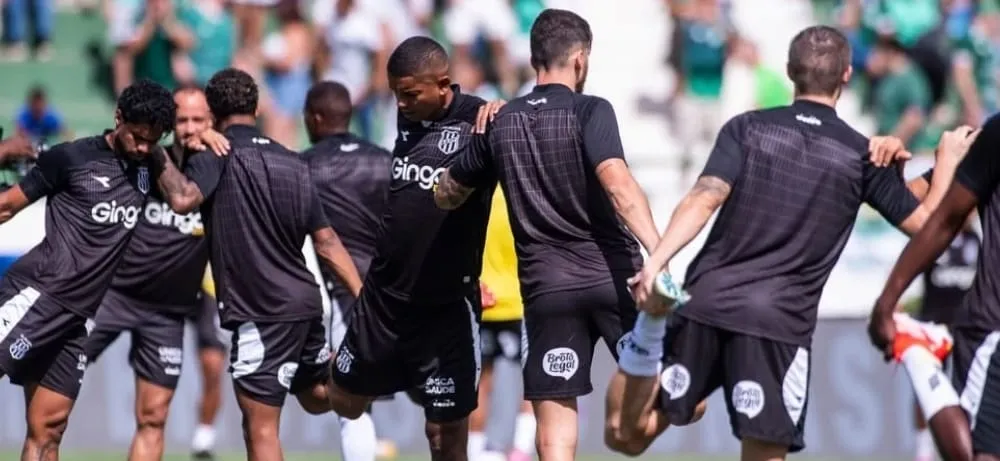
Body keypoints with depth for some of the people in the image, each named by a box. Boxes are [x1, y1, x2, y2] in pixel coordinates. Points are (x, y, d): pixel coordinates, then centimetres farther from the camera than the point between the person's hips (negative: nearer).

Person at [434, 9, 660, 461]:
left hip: (546, 284, 4)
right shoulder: (590, 112, -5)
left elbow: (446, 195, 20)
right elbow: (617, 184, -22)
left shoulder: (502, 122, 9)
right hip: (611, 272, -4)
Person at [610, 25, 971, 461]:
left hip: (704, 307, 1)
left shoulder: (747, 128, 5)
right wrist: (947, 160, 27)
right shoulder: (862, 156, 4)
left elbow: (703, 201, -9)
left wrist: (656, 261, -18)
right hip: (779, 325, -1)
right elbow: (926, 222, 11)